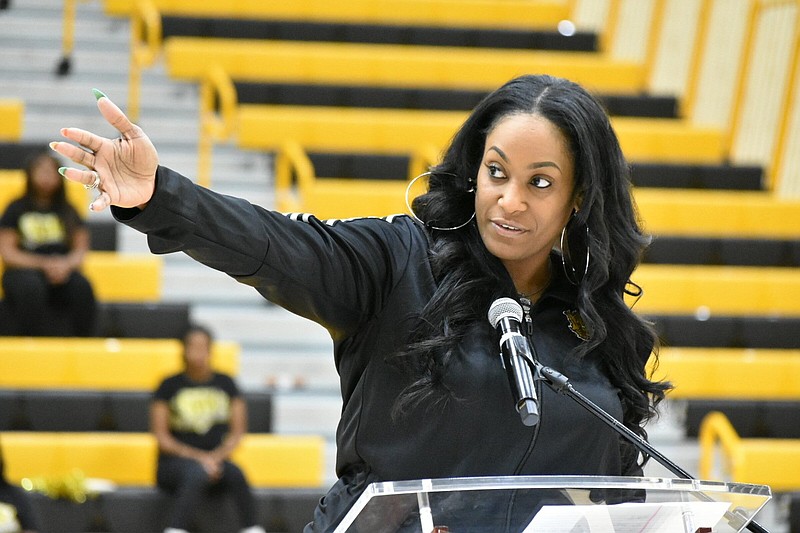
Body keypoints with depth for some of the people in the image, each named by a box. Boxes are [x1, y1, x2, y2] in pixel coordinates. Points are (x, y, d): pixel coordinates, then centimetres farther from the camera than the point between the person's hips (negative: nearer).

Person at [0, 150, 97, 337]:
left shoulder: (68, 211, 16)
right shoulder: (16, 210, 7)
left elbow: (80, 250, 13)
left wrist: (66, 264, -11)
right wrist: (44, 264, -12)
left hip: (63, 271, 2)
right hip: (24, 270, -2)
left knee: (82, 287, -33)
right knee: (32, 288, -40)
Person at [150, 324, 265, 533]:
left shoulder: (225, 384, 11)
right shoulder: (170, 386, 3)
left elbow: (237, 432, 10)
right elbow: (161, 437, 0)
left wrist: (216, 457, -9)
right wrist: (197, 457, -13)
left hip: (217, 460, 3)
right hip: (175, 462, -3)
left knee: (236, 474, -33)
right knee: (197, 474, -38)